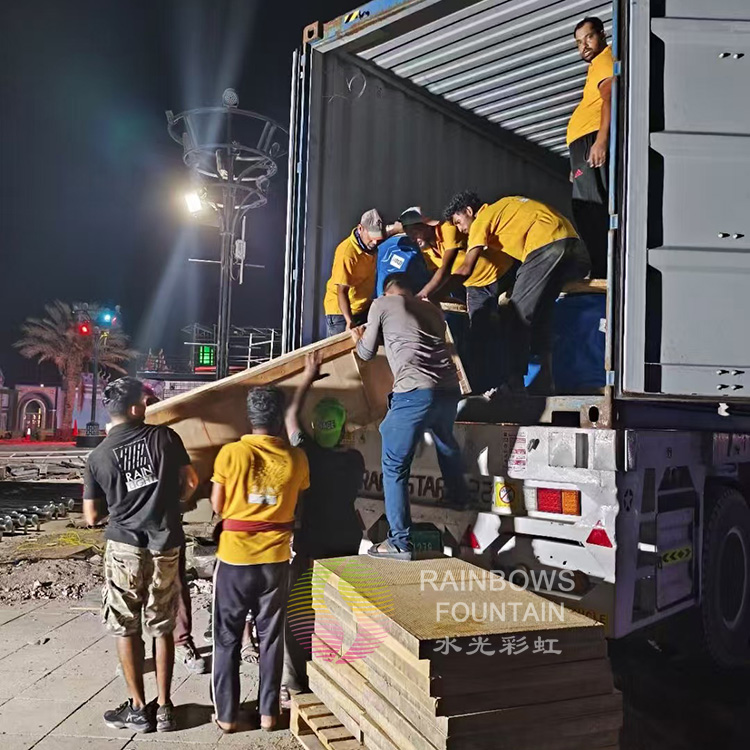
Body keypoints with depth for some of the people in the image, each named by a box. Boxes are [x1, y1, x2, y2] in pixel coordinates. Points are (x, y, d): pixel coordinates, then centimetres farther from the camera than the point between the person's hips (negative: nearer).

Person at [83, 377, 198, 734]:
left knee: (126, 628, 12)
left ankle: (138, 709, 19)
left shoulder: (98, 456, -3)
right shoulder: (165, 436, -5)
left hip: (125, 547, -1)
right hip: (166, 546, 1)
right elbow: (191, 482, 0)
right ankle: (163, 707, 19)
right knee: (162, 628, 12)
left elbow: (92, 516, 2)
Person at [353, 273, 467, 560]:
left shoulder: (382, 303, 11)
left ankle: (400, 543, 2)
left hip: (414, 393, -6)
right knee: (446, 443, 34)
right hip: (449, 389, 6)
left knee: (395, 466, 4)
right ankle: (459, 498, 55)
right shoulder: (432, 309, 24)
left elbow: (367, 353, 18)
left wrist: (358, 338, 40)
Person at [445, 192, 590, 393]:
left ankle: (515, 382, -6)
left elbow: (466, 269, 6)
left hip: (547, 245, -9)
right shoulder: (504, 208, 33)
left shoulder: (483, 219, 8)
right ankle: (545, 379, 16)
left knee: (520, 315, -3)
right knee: (541, 314, 17)